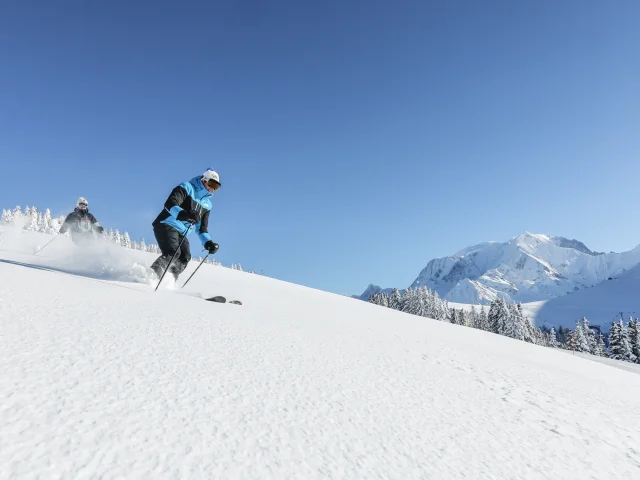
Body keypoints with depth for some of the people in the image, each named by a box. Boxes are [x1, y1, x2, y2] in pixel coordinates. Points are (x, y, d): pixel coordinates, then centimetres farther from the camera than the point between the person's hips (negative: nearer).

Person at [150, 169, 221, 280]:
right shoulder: (187, 188, -2)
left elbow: (202, 228, 22)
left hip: (181, 233, 7)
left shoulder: (207, 204, 18)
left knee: (185, 258, -11)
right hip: (167, 226, -7)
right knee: (173, 253, -25)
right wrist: (183, 214, -38)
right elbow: (170, 204, -18)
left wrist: (208, 242, 4)